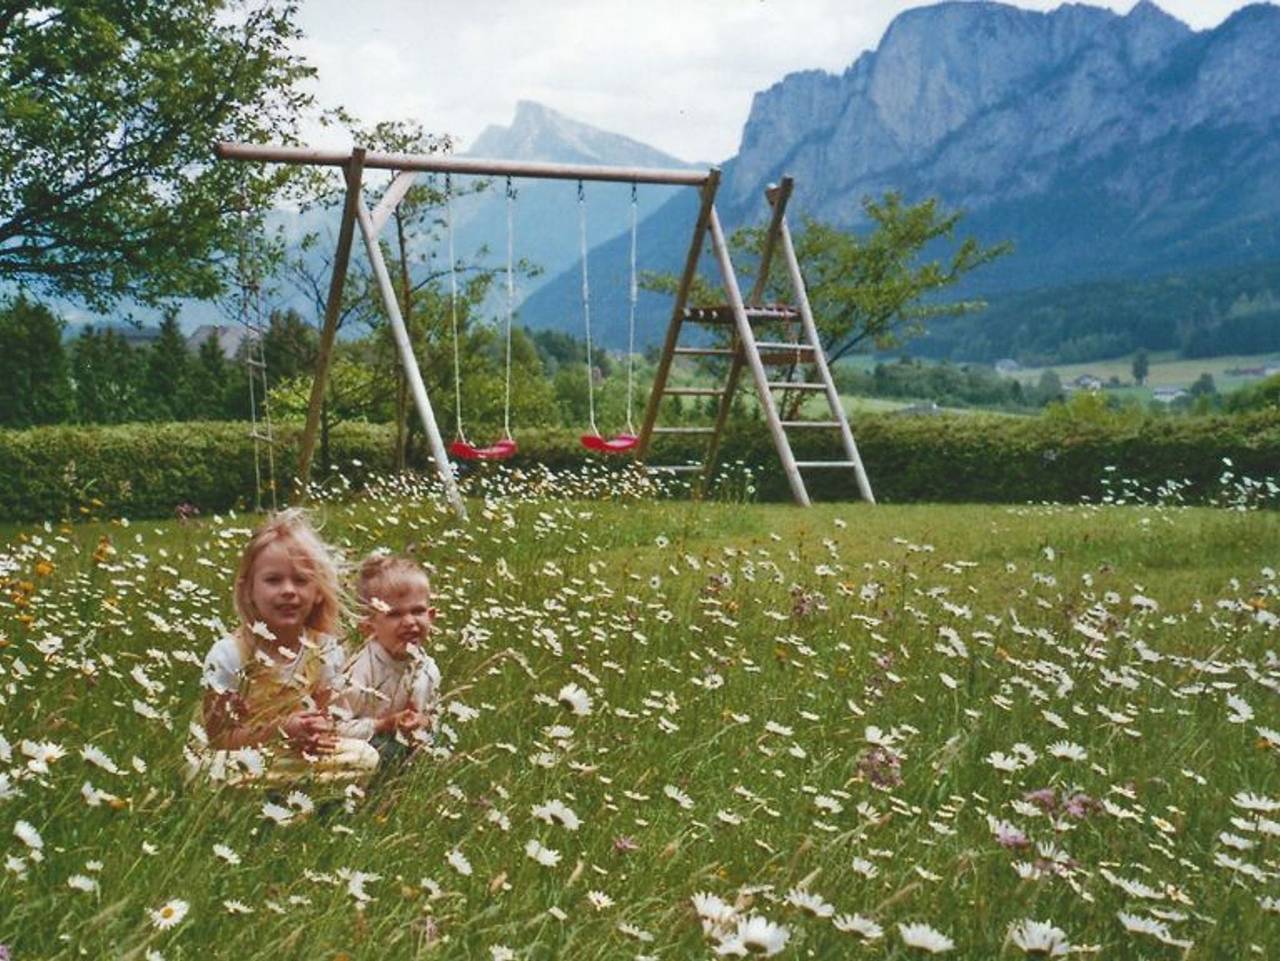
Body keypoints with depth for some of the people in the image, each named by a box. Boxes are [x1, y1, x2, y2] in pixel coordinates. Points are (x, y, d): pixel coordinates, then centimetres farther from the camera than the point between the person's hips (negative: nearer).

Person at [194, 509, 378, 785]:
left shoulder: (326, 651, -5)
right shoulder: (228, 655, -17)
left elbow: (323, 715, 6)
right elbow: (217, 736, -15)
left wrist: (321, 732, -20)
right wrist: (281, 730, -27)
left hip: (300, 753, 5)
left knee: (365, 757, -13)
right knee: (221, 771, -37)